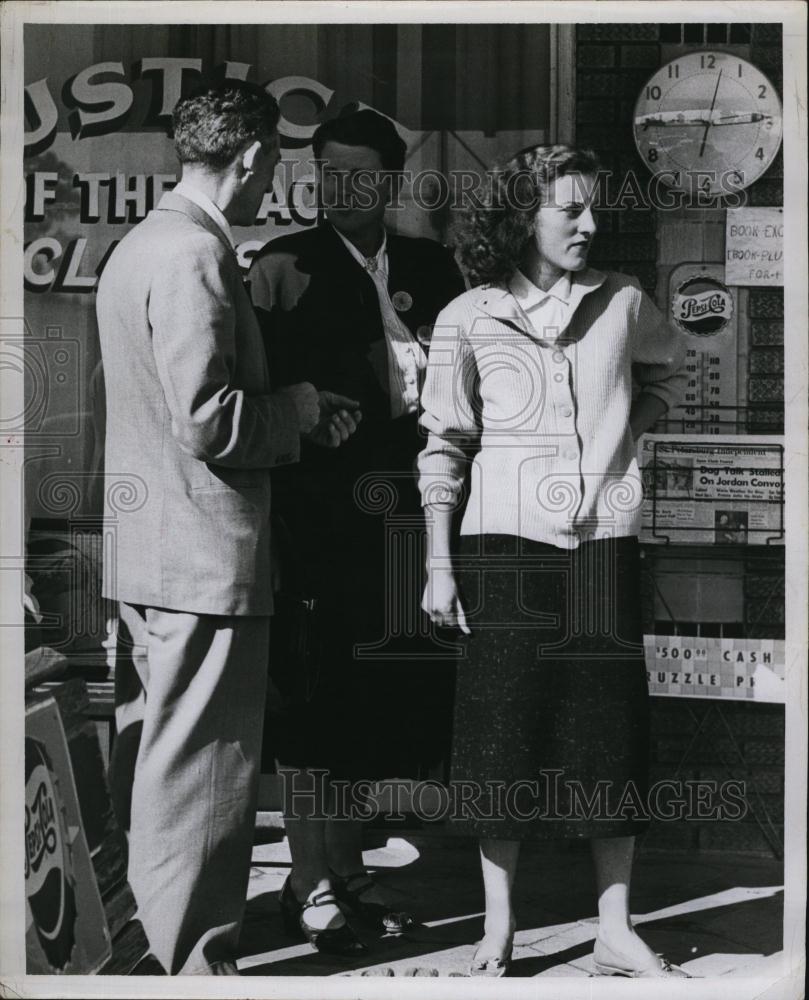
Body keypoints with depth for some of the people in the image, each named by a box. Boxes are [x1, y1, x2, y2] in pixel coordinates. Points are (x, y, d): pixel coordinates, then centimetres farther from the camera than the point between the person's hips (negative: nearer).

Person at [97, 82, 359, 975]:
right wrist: (293, 410, -6)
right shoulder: (195, 253, -18)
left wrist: (292, 408, 14)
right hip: (205, 555, -10)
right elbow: (208, 423, -24)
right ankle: (194, 960, 10)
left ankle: (137, 927, 33)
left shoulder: (139, 244, 13)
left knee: (150, 750, 19)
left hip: (146, 552, 10)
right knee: (199, 766, -1)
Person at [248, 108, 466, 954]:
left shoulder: (431, 266, 10)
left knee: (371, 698, 12)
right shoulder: (287, 264, -4)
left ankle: (347, 865, 27)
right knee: (314, 695, 2)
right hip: (319, 511, -4)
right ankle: (309, 882, 14)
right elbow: (274, 385, -7)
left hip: (399, 519, 5)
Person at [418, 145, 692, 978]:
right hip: (504, 545, -2)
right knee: (502, 733, 1)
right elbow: (443, 447, 1)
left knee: (612, 731, 4)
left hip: (603, 546, 2)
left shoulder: (621, 303, 7)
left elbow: (669, 366, 28)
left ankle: (615, 932, 14)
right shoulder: (468, 318, 1)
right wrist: (438, 563, -4)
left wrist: (626, 426, 12)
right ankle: (498, 931, 12)